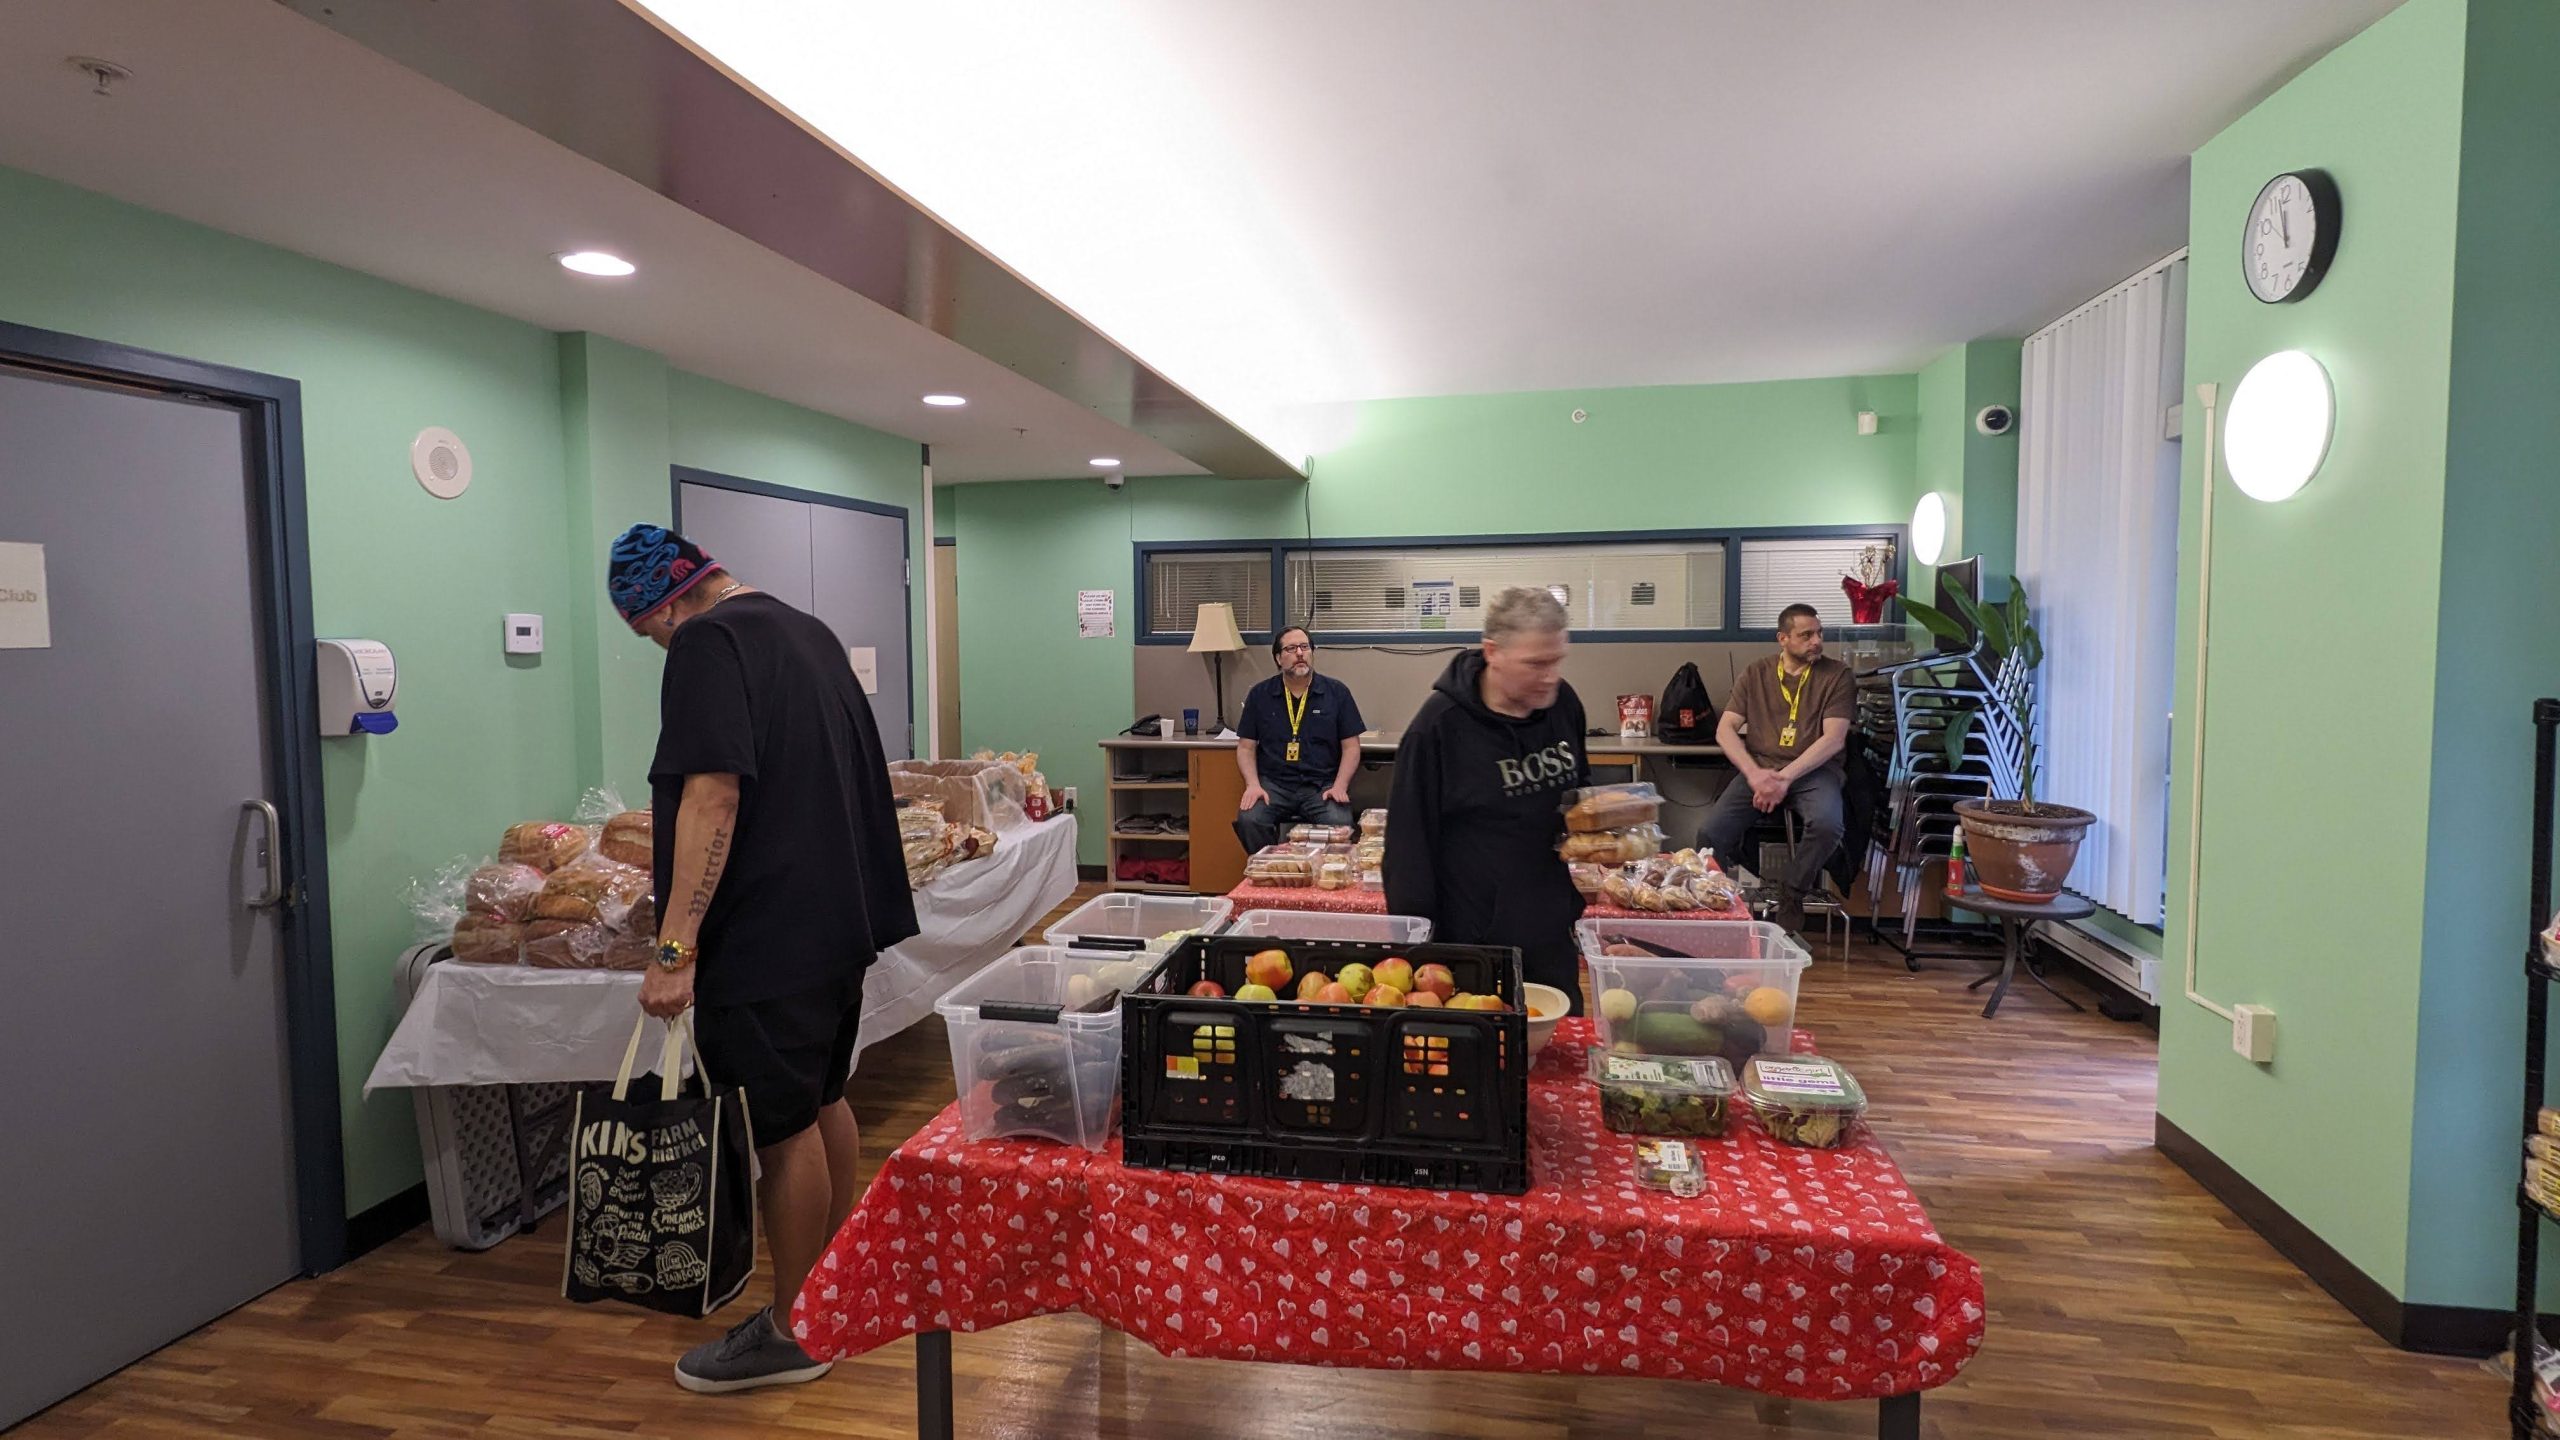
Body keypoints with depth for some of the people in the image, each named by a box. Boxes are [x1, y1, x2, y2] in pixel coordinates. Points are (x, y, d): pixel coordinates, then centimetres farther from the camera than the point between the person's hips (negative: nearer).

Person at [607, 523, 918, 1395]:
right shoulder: (808, 631, 14)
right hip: (841, 918, 9)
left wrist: (674, 949, -22)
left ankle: (791, 1331, 17)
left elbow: (711, 798, -23)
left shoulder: (707, 645, -13)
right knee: (822, 1100, 20)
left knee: (784, 1123, 2)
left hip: (769, 931, -9)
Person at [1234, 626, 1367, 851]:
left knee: (1339, 824, -31)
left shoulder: (1337, 692, 7)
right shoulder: (1259, 695, 10)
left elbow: (1351, 746, 7)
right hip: (1273, 784, 1)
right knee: (1248, 820, -28)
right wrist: (1253, 785, -7)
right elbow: (1246, 747, 10)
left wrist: (1340, 786, -8)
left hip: (1322, 784, -1)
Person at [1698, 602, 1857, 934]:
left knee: (1827, 824, -35)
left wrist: (1785, 777, -17)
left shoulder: (1837, 676, 5)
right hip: (1758, 768, 1)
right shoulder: (1756, 674, 11)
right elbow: (1725, 730, 4)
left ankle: (1790, 895, -9)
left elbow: (1834, 739, -6)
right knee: (1710, 834, -24)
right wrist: (1754, 773, -13)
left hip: (1812, 770, -1)